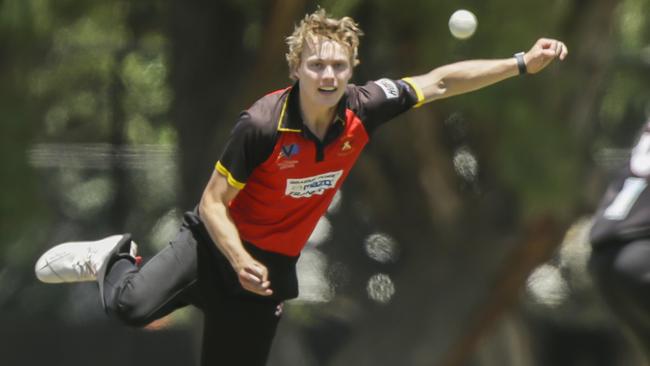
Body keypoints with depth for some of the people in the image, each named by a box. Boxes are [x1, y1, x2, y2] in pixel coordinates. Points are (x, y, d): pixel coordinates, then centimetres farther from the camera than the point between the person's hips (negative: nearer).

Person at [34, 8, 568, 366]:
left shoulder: (362, 112, -11)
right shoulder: (263, 125, -24)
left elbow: (442, 81, -2)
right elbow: (213, 202, -16)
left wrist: (523, 64, -7)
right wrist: (240, 261, -31)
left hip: (274, 263, 4)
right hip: (220, 243, -4)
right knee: (132, 307, -23)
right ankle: (115, 259, 10)